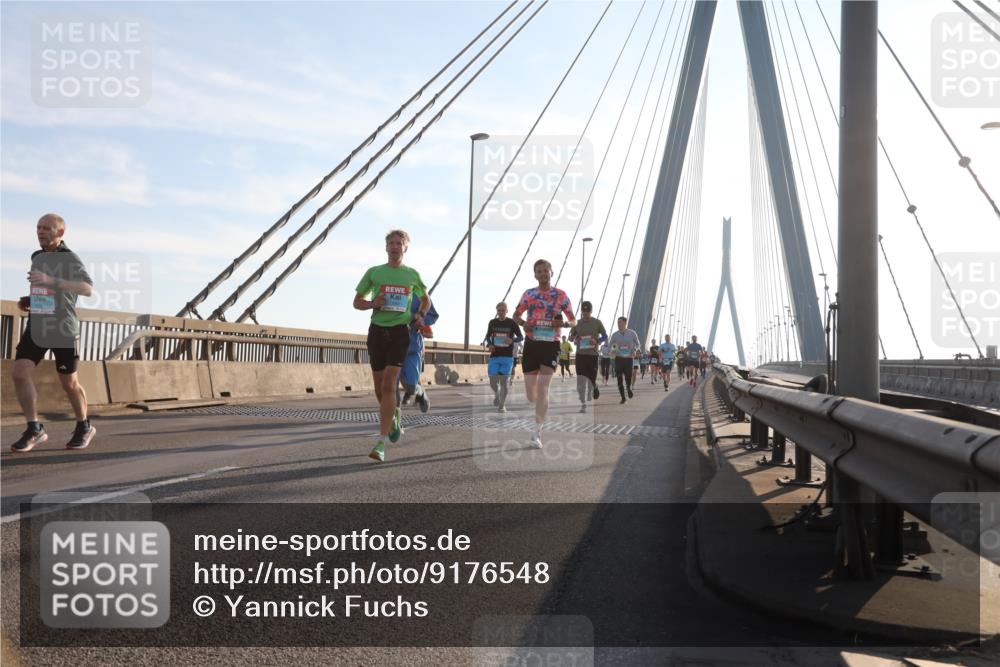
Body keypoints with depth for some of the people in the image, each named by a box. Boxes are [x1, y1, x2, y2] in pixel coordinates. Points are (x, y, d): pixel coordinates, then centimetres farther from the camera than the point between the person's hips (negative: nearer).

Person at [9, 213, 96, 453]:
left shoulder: (70, 259, -8)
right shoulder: (37, 258, 13)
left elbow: (88, 289, -24)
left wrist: (51, 281, -33)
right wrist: (28, 301, 9)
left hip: (63, 330, -5)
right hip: (36, 327, 6)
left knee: (69, 382, 6)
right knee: (19, 373, -12)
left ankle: (84, 427, 27)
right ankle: (34, 430, -3)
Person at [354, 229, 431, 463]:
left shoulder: (412, 274, 8)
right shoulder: (374, 272, 7)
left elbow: (426, 299, 23)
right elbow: (357, 301, 12)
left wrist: (420, 315, 3)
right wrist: (373, 304, -9)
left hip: (400, 331, -2)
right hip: (377, 330, 2)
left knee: (389, 385, -15)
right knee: (379, 387, 8)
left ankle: (381, 443, -17)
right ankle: (393, 417, 40)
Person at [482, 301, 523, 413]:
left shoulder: (512, 323, -2)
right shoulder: (492, 322, 5)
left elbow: (521, 337, 2)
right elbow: (488, 336, 18)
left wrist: (512, 340, -19)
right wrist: (489, 344, -3)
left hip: (507, 357, -2)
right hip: (494, 356, 2)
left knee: (504, 381, -5)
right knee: (493, 381, -2)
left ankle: (502, 405, 8)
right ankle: (497, 395, 30)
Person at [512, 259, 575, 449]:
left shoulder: (561, 295, 2)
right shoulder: (528, 294, 7)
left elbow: (573, 321, 8)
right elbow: (516, 315, 15)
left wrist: (563, 323, -15)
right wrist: (523, 323, -7)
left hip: (551, 344, -2)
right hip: (532, 343, 2)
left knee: (543, 388, -14)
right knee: (530, 392, 3)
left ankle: (537, 433, -13)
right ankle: (540, 410, 38)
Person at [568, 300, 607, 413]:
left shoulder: (597, 323, 1)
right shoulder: (577, 323, 7)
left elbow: (605, 336, 5)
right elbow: (570, 337, 14)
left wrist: (596, 341, -15)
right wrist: (575, 338, -11)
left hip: (593, 354, -1)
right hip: (580, 354, 1)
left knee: (591, 378, 3)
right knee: (581, 381, -5)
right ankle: (583, 404, -1)